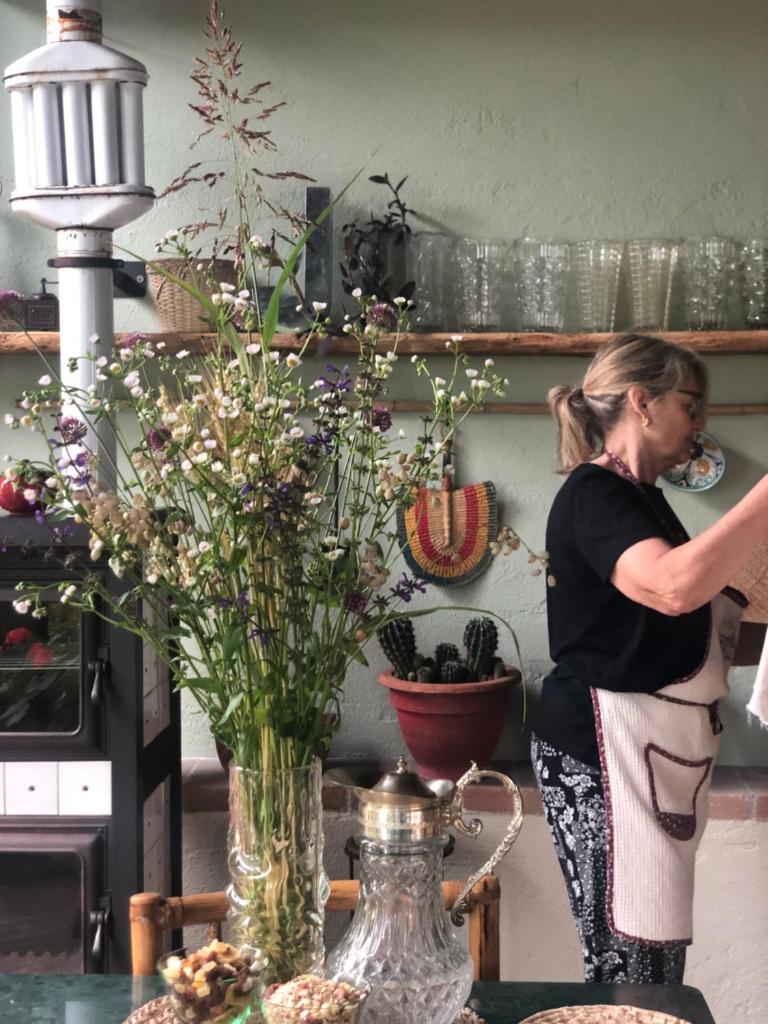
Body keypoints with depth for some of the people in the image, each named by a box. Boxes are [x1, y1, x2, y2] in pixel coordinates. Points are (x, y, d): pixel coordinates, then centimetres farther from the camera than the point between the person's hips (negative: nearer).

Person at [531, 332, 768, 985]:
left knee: (655, 966, 9)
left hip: (659, 751, 10)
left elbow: (691, 622, 25)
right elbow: (674, 586, -31)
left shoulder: (642, 498, 18)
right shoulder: (592, 495, -12)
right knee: (630, 969, -8)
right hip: (606, 752, -10)